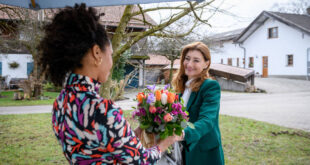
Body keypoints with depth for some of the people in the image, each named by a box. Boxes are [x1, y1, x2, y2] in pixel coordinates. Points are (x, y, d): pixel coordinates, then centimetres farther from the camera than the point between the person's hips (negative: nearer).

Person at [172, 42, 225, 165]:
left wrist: (184, 134, -45)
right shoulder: (182, 86, 5)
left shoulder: (211, 86, -16)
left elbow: (207, 120, -28)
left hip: (205, 155, -6)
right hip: (184, 152, 6)